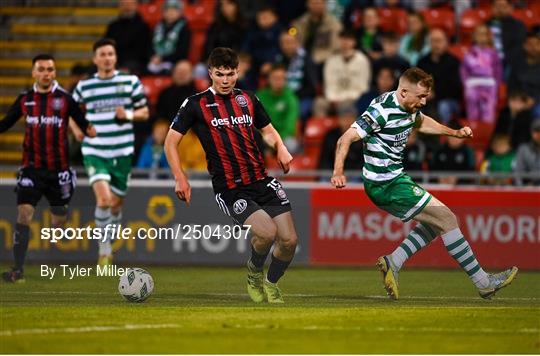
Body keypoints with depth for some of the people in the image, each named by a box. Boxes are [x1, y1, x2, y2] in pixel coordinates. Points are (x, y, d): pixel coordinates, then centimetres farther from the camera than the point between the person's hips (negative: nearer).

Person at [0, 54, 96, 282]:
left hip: (58, 169, 0)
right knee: (23, 214, -14)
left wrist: (90, 130, -25)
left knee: (59, 223, 8)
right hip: (32, 168, 0)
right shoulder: (25, 99, 4)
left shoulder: (64, 99, -1)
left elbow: (82, 122, -4)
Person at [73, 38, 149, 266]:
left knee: (116, 204, 8)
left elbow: (144, 112, 8)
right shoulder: (84, 86, 4)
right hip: (94, 151, -1)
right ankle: (104, 249, -6)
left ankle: (108, 244, 33)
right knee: (103, 199, -20)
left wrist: (129, 114, -12)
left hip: (122, 153, 1)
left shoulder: (131, 82, 3)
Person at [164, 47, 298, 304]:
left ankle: (271, 284, 26)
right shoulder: (196, 104, -2)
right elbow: (170, 141, 2)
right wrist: (180, 178, -9)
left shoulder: (248, 100, 11)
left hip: (262, 182, 5)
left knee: (289, 240, -2)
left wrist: (281, 149, 3)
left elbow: (268, 130, 25)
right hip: (230, 191, -5)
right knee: (267, 232, -25)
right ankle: (254, 272, 7)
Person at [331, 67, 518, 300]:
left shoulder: (410, 107, 6)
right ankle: (484, 283, -1)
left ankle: (393, 262, 8)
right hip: (386, 185, -10)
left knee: (436, 221, 15)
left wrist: (454, 132, 19)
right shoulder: (382, 111, -22)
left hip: (394, 179, 10)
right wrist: (338, 172, -39)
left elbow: (421, 122, 30)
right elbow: (346, 139, -25)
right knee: (447, 219, -7)